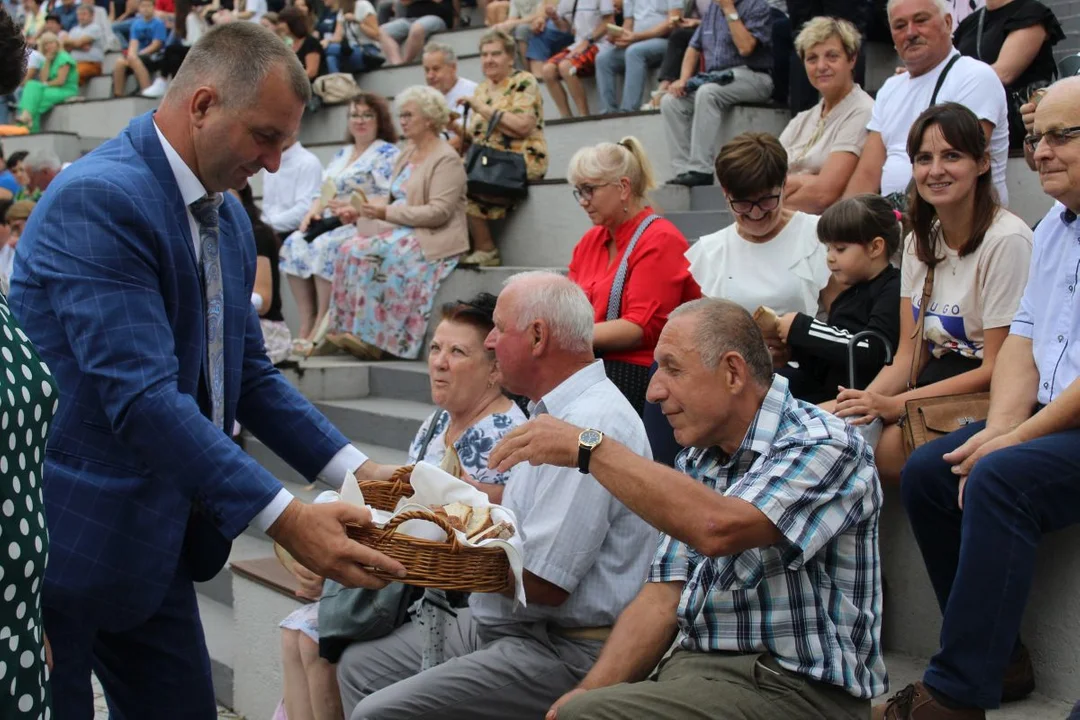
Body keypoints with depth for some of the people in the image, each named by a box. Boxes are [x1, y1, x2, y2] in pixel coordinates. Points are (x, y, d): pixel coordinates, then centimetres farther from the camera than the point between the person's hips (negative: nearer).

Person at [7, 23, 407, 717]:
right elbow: (142, 397, -29)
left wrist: (356, 469, 1)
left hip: (151, 538, 9)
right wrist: (285, 519, -30)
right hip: (66, 537, -8)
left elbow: (248, 375, 14)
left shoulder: (229, 218, 8)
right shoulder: (99, 199, -21)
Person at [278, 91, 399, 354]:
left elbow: (388, 200, -11)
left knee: (325, 246, -33)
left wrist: (354, 211, -21)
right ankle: (306, 325, -21)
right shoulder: (342, 154, 26)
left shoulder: (387, 154, 1)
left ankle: (321, 329, -29)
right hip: (331, 223, 8)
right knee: (294, 244, -19)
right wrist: (313, 211, 2)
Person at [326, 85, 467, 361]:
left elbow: (439, 212, -18)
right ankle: (349, 330, -22)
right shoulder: (407, 153, 20)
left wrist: (387, 212, -18)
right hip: (401, 231, 8)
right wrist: (372, 206, -3)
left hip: (431, 237, -8)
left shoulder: (446, 159, -8)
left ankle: (371, 338, -25)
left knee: (370, 254, -29)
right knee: (351, 249, -17)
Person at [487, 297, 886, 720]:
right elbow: (663, 598, 8)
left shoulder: (824, 445, -12)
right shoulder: (695, 463, 12)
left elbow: (717, 527, -29)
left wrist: (590, 448, -23)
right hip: (694, 667, 7)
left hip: (793, 685, -7)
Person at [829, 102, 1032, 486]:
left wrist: (893, 404, -20)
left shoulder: (1007, 240, -15)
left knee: (887, 445, -28)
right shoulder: (919, 242, 10)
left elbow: (997, 369, -15)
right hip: (941, 384, 7)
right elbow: (909, 355, 7)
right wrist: (866, 400, -14)